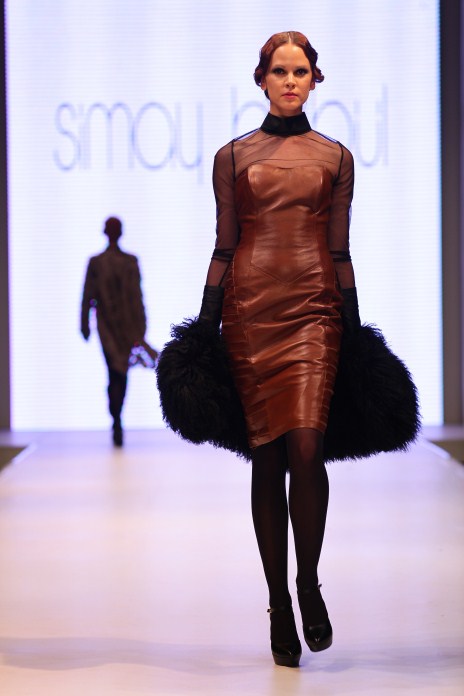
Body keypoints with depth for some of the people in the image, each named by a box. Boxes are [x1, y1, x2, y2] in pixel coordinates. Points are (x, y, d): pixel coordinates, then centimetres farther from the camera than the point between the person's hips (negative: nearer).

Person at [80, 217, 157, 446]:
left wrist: (84, 324, 5)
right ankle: (117, 421, 21)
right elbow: (137, 296, -4)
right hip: (128, 323, 1)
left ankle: (117, 421, -17)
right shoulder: (131, 262, -5)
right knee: (122, 373, 14)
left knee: (115, 373, 2)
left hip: (107, 324, 0)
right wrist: (141, 328, 1)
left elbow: (88, 297, -4)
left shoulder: (95, 262, -6)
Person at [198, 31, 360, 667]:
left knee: (306, 446, -17)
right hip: (251, 310, 0)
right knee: (266, 458, 2)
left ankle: (309, 585, 3)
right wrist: (204, 329, 3)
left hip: (313, 311, 0)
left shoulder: (335, 157, 11)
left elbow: (340, 252, 10)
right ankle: (280, 609, 10)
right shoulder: (233, 156, 10)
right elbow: (224, 249, 8)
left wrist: (355, 331, 7)